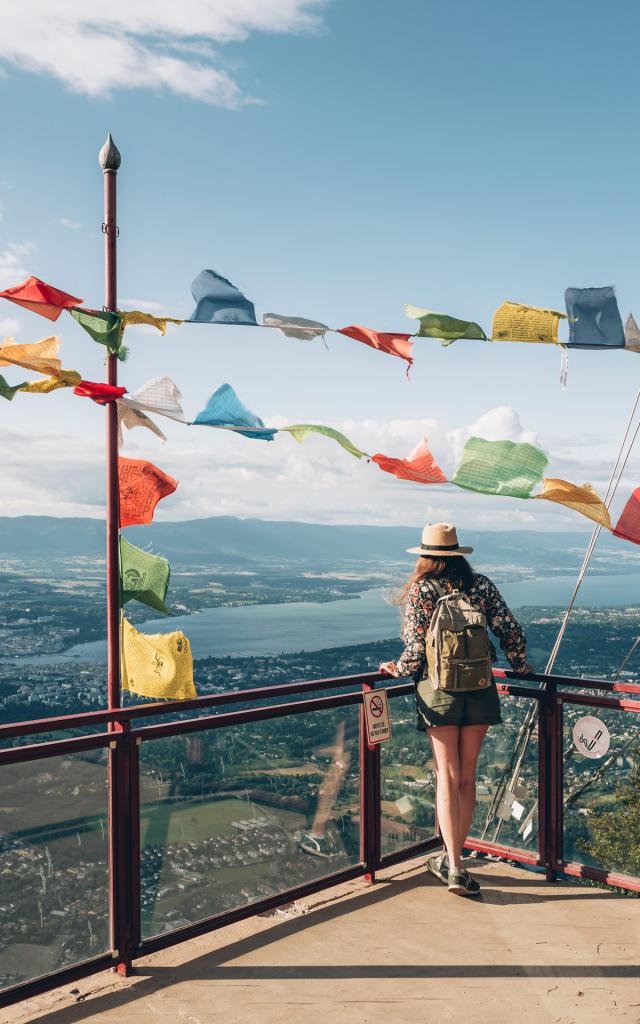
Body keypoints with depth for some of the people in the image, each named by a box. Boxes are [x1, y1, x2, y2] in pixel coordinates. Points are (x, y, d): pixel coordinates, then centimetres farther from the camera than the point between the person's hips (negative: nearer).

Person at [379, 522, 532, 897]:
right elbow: (511, 631, -1)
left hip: (438, 689, -2)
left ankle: (454, 866, -1)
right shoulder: (482, 585, 3)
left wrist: (398, 669, 9)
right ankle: (453, 859, 23)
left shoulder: (419, 592, -4)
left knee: (448, 777, 4)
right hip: (480, 689, 2)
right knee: (467, 777, 13)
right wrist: (520, 665, 17)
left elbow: (416, 650, -10)